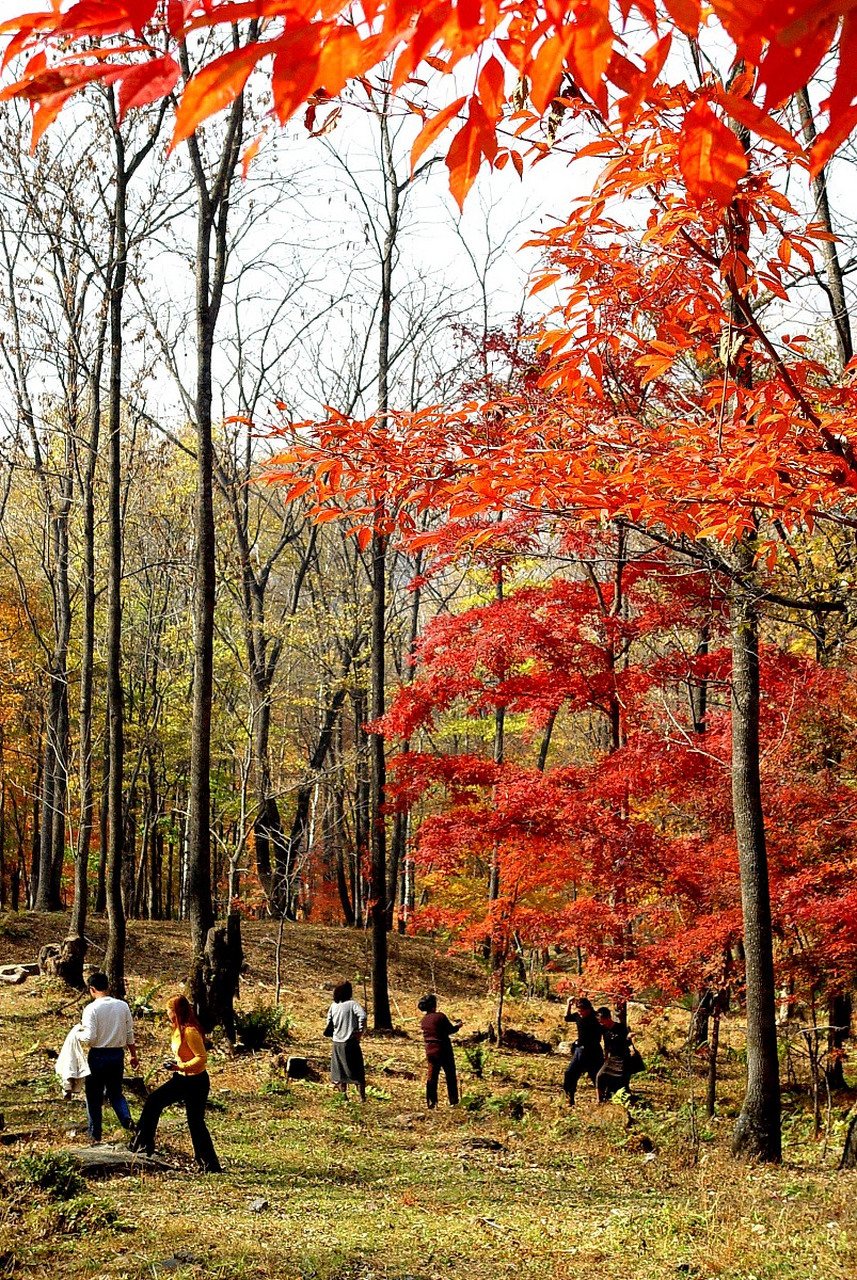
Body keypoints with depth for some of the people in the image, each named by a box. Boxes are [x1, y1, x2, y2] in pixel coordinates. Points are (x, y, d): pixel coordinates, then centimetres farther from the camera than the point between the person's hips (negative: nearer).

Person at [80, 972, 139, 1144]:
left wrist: (79, 1032, 2)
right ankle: (126, 1119, -6)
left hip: (98, 1055, -4)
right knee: (115, 1092, 20)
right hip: (118, 1054, 4)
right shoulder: (123, 1006, 0)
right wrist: (134, 1055, 17)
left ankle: (95, 1135, 18)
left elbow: (89, 1038, -19)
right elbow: (130, 1034, 7)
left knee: (94, 1096, 11)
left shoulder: (91, 1009, -14)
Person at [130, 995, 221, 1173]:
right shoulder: (179, 1031, 7)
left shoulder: (190, 1031, -23)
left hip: (195, 1082, -10)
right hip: (181, 1079, 10)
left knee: (196, 1123, -3)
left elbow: (202, 1058, -25)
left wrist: (180, 1066, -29)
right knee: (153, 1102, 12)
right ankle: (144, 1145, 24)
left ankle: (210, 1166, 6)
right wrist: (175, 1063, 7)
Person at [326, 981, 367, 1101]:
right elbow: (362, 1016, -25)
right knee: (357, 1070, 5)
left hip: (337, 1043, 4)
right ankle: (362, 1097, 4)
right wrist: (360, 1031, -16)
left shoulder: (333, 1006, 5)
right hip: (350, 1042, -4)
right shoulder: (352, 1004, -9)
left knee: (340, 1071, 15)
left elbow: (329, 1025, 10)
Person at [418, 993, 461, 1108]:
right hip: (443, 1050, -5)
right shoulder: (440, 1016, -15)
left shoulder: (424, 1020, 5)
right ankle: (453, 1101, 10)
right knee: (450, 1075, 7)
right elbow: (450, 1030, -11)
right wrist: (458, 1026, 11)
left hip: (430, 1050, 5)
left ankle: (431, 1103, 8)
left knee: (431, 1077, 10)